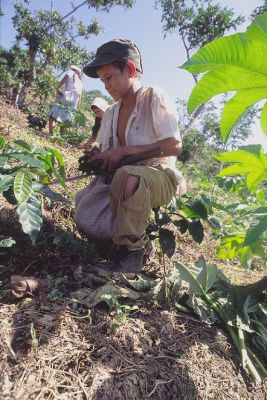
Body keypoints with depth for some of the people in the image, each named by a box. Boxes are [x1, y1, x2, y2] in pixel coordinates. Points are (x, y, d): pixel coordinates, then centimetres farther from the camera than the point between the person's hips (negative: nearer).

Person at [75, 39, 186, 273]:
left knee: (127, 176, -40)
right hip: (122, 177, 5)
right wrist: (97, 161, -10)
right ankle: (137, 235, 4)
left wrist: (124, 151, -17)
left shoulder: (154, 98, -3)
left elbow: (174, 147, -13)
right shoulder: (111, 113, 15)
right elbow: (109, 154, 15)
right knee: (87, 219, -20)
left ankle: (131, 253, -20)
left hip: (160, 177, -5)